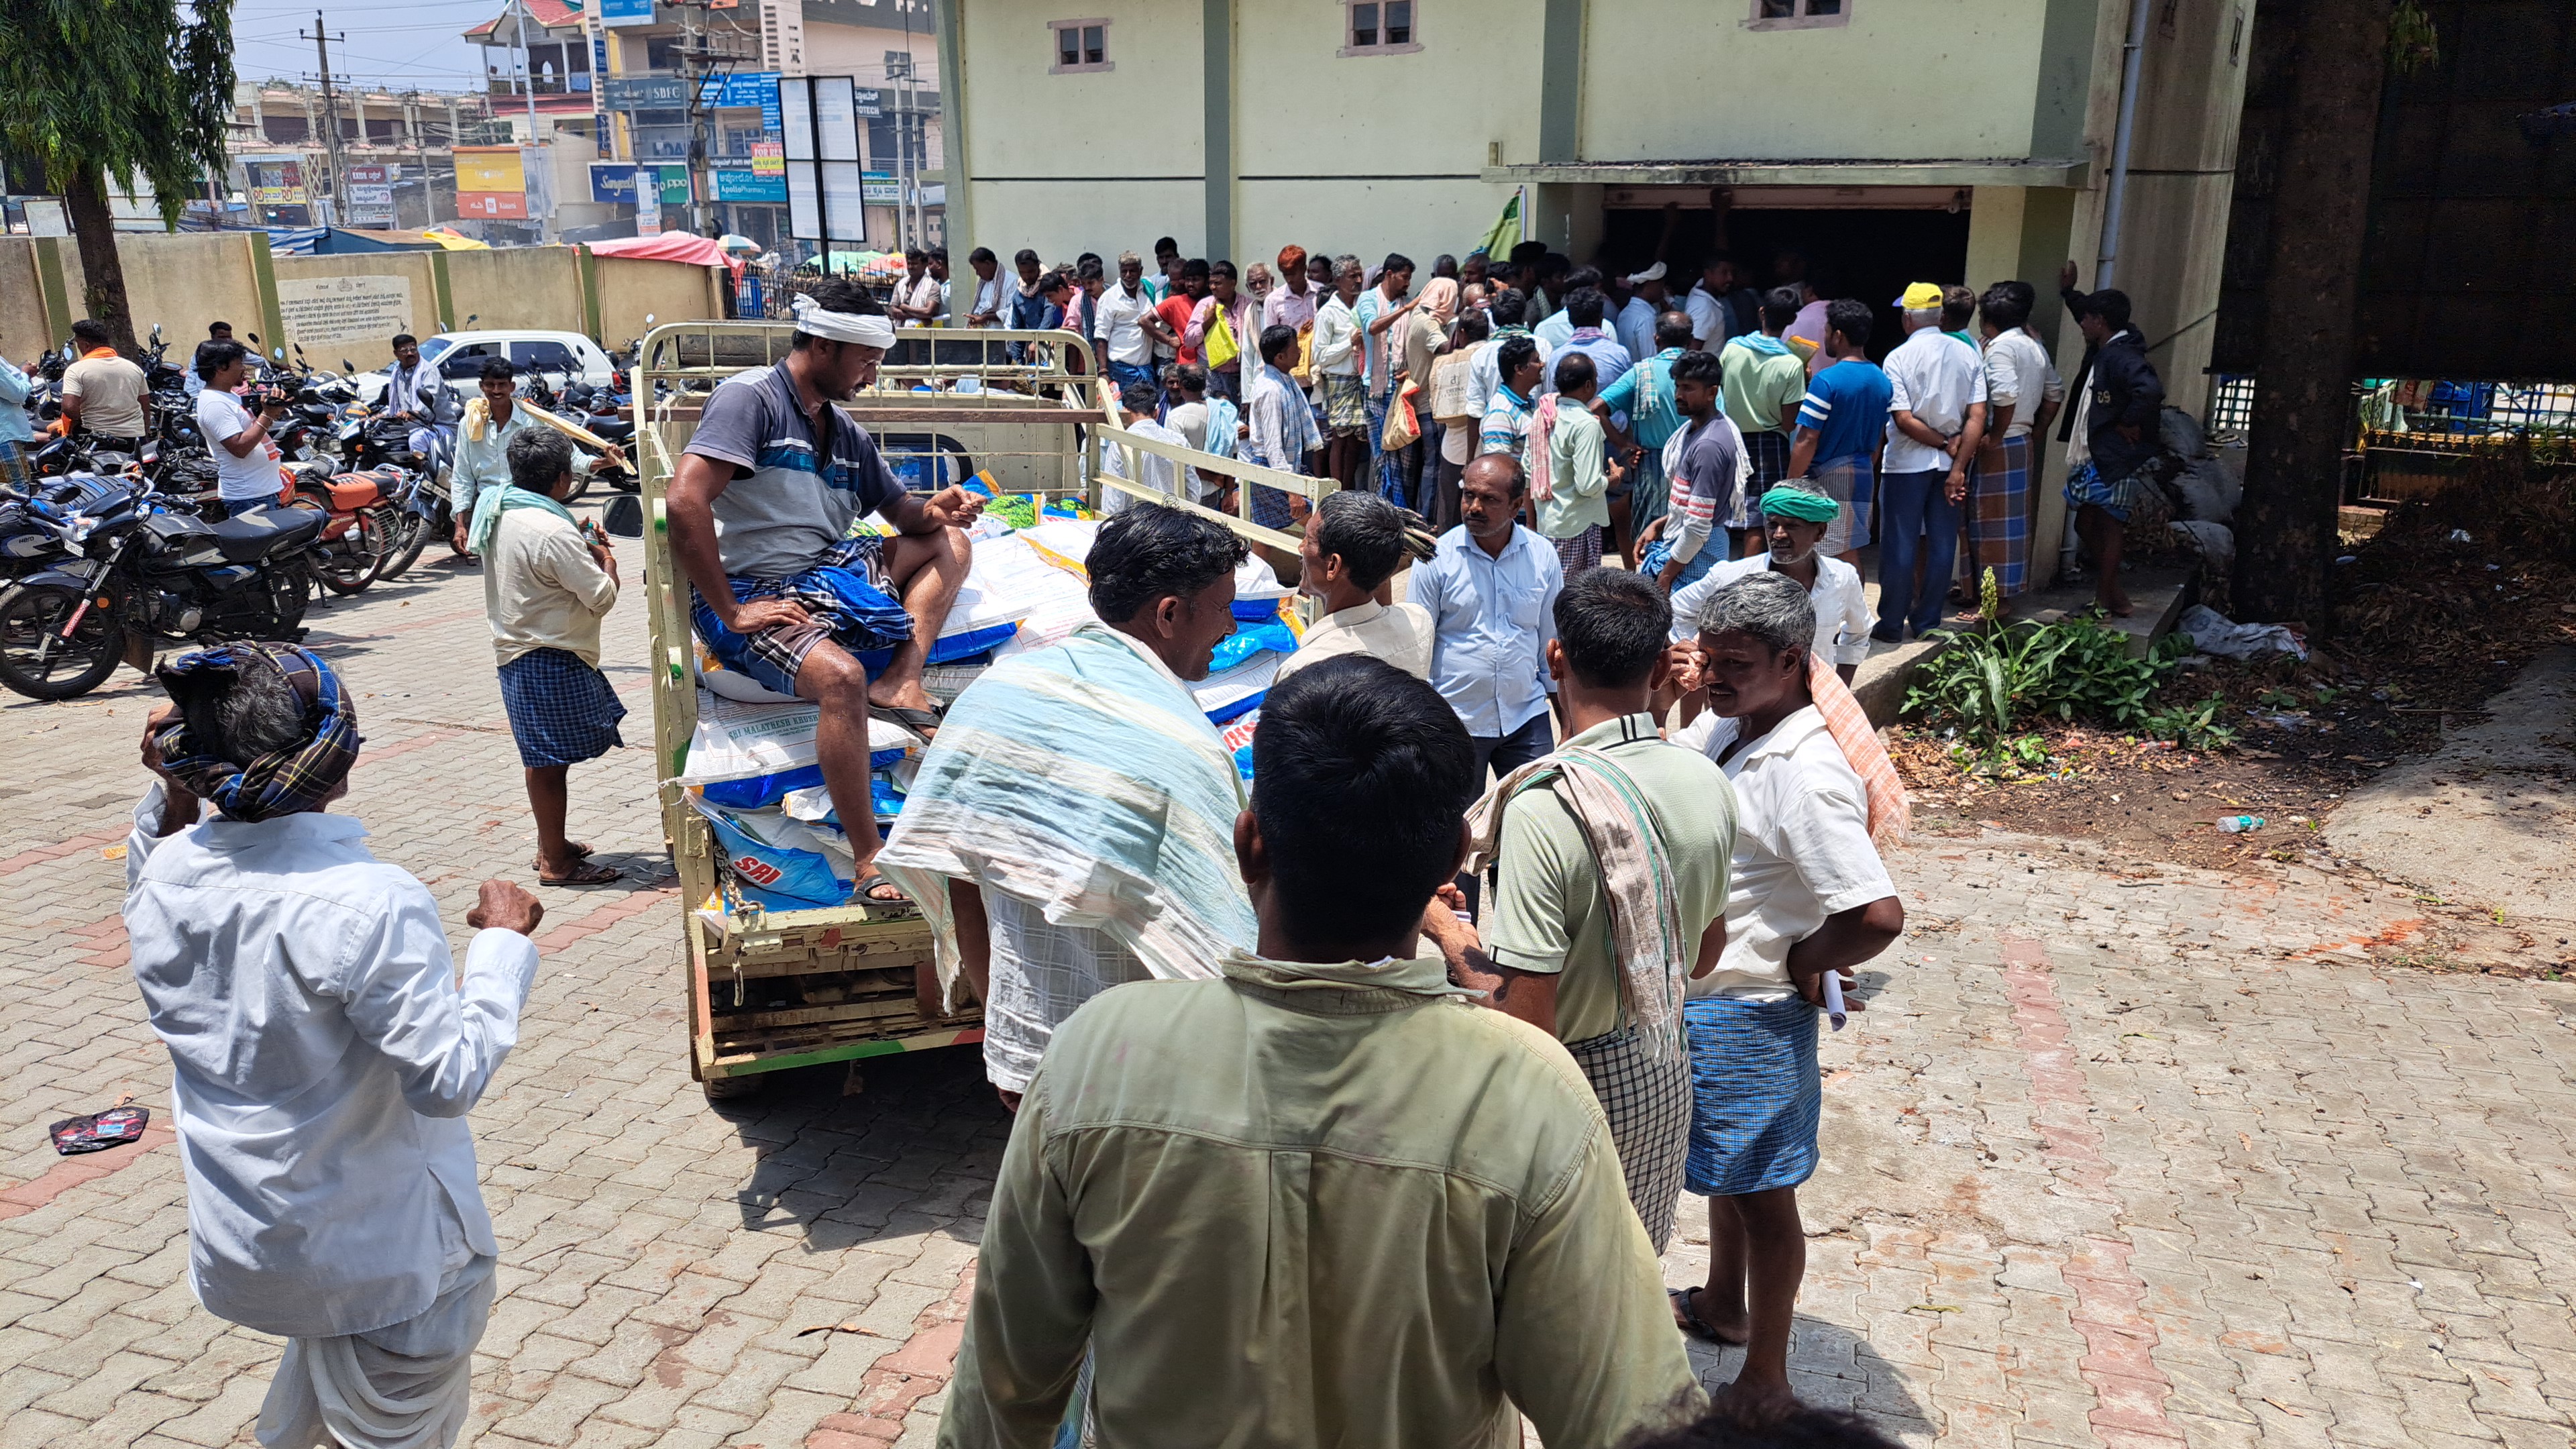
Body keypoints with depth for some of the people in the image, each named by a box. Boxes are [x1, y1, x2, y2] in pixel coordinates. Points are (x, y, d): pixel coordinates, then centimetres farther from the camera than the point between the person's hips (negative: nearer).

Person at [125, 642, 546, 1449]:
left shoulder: (165, 877, -10)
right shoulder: (371, 905, -32)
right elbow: (451, 1076, -27)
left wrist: (170, 794, 3)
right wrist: (503, 944, -17)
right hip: (382, 1258, -7)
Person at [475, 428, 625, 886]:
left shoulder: (498, 513, 6)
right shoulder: (552, 532, -23)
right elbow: (602, 598, -19)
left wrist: (581, 546, 14)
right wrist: (607, 561, -1)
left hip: (516, 651, 10)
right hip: (551, 660, -10)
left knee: (545, 758, 20)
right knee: (551, 761, -1)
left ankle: (551, 844, 32)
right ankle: (556, 862, 7)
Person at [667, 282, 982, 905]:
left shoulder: (846, 434, 16)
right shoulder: (750, 397, -10)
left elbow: (902, 512, 24)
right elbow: (685, 502, -22)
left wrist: (938, 508, -2)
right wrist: (729, 612, -22)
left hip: (829, 573, 9)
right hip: (757, 595, -9)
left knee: (949, 542, 8)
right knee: (840, 674, -36)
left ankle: (901, 683, -15)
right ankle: (869, 863, -28)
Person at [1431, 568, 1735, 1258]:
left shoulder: (1546, 807, -28)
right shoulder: (1709, 784, -6)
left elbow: (1523, 1020, -27)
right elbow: (1704, 955, 8)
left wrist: (1457, 948, -11)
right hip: (1665, 1072, 7)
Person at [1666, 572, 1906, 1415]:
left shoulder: (1806, 774, -29)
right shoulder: (1721, 727, -1)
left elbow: (1878, 915, -35)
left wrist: (1800, 963, -18)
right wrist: (1662, 696, -3)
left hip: (1752, 1014, -9)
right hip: (1701, 997, 9)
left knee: (1761, 1191, 7)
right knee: (1725, 1165, 27)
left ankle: (1765, 1383, 25)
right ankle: (1722, 1305, 50)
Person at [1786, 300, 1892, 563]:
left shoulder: (1826, 381, -16)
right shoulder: (1882, 381, 8)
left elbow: (1807, 441, -18)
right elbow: (1879, 439, 16)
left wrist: (1791, 485, -12)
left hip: (1828, 479, -7)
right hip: (1864, 477, 7)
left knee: (1838, 559, -3)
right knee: (1852, 554, 15)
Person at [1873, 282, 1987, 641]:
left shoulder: (1899, 357, -10)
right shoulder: (1968, 355, 2)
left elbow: (1904, 419, -16)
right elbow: (1977, 417, -6)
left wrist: (1945, 444, -6)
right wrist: (1958, 467, -7)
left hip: (1907, 463, -4)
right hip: (1949, 464, 4)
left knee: (1899, 546, 3)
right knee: (1941, 544, 10)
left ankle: (1891, 625, 7)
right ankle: (1927, 622, 16)